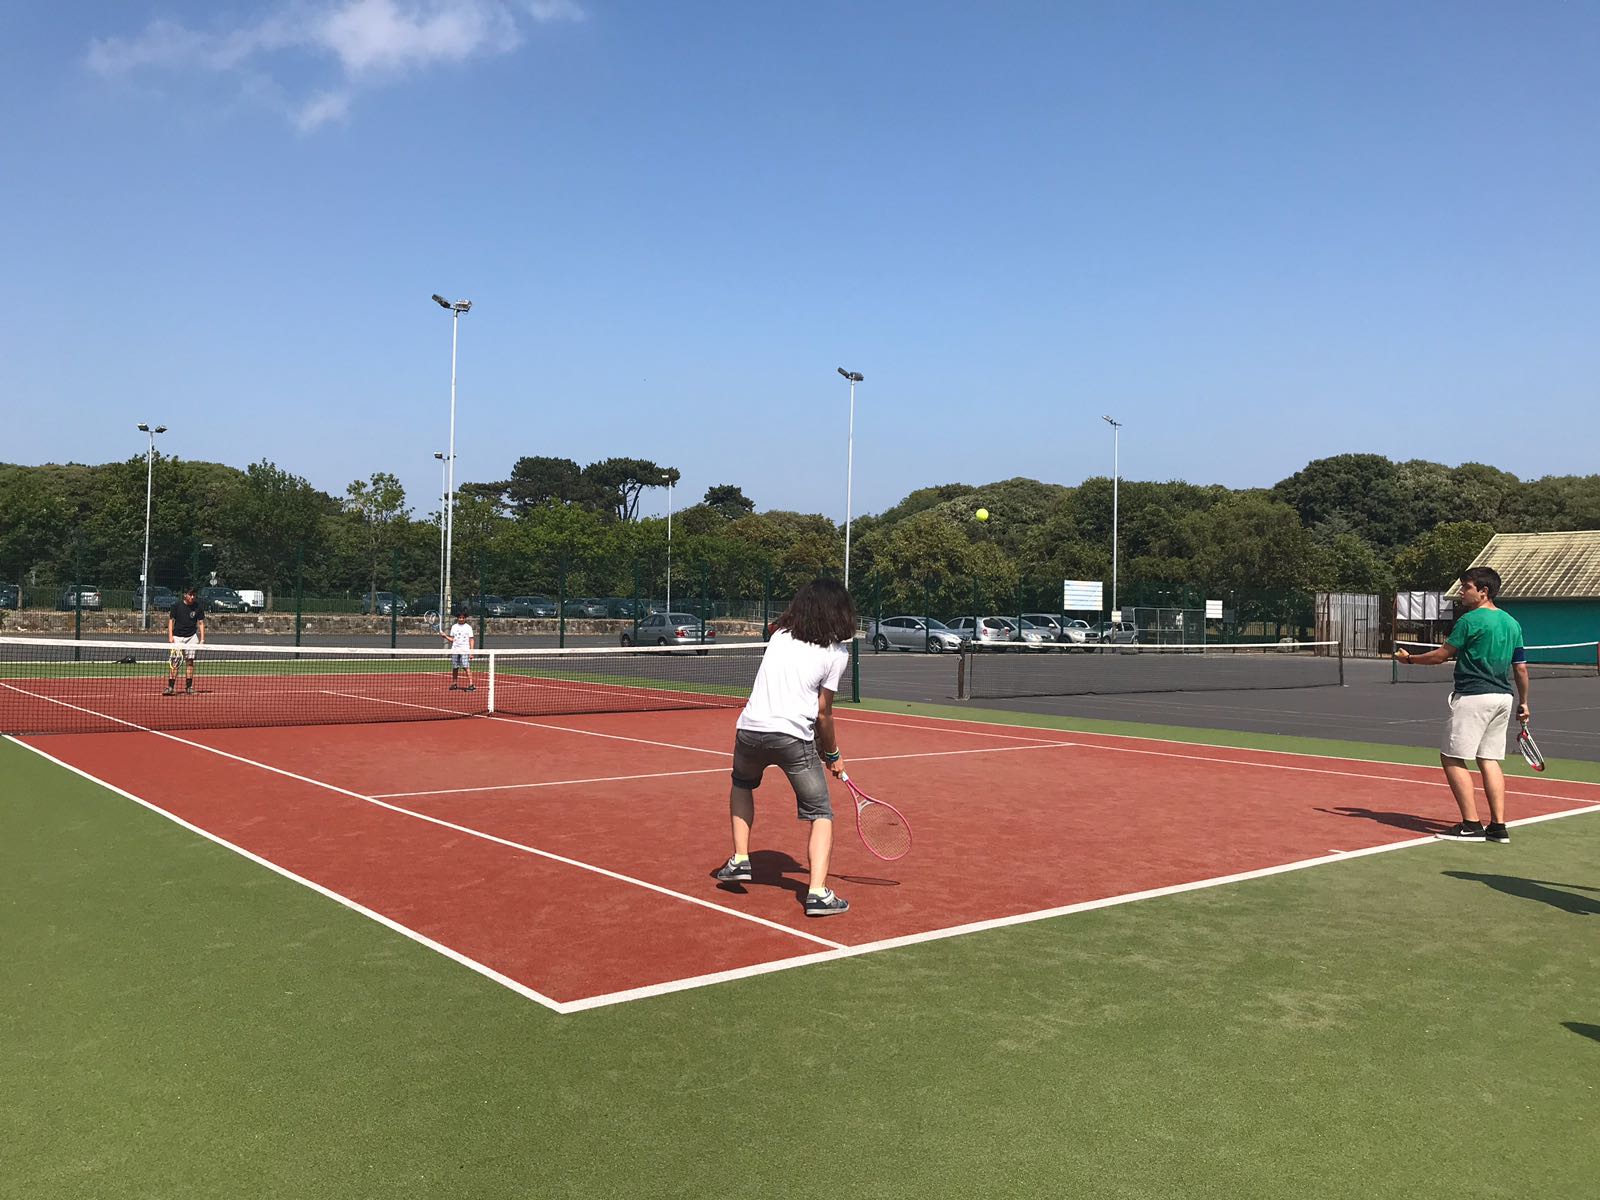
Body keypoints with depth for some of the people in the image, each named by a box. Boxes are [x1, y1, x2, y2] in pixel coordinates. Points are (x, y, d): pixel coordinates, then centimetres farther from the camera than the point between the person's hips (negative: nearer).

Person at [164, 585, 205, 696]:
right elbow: (171, 620, 1)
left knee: (189, 661, 2)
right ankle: (170, 687, -6)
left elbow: (201, 623, 5)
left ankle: (189, 687, 7)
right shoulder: (177, 606, -4)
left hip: (192, 637, 1)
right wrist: (170, 636, -9)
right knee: (174, 662, -7)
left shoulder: (199, 607, 1)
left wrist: (202, 639, -1)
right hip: (177, 637, -1)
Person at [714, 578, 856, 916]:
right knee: (821, 814, 7)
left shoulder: (780, 635, 15)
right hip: (793, 736, -4)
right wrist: (832, 754, 18)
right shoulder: (837, 652, 3)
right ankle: (818, 892, -7)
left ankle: (739, 859, 26)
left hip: (750, 728, 4)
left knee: (742, 785, 34)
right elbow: (823, 713, 4)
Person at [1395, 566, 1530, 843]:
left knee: (1452, 758, -3)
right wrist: (1523, 703, 23)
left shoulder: (1470, 620, -10)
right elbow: (1521, 668, 15)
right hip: (1503, 698, 8)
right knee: (1489, 760, 10)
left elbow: (1441, 655, -7)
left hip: (1473, 697, -8)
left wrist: (1409, 658, 8)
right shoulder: (1512, 623, 13)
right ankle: (1498, 826, 6)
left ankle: (1471, 825, -7)